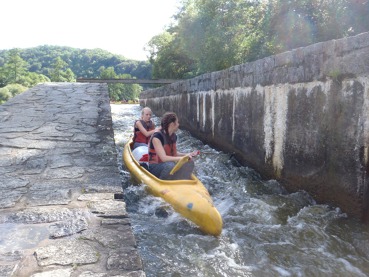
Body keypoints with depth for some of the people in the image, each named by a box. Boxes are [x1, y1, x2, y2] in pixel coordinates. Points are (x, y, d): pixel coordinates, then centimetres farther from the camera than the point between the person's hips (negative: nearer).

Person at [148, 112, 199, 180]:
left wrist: (187, 154, -3)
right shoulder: (157, 137, -21)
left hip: (168, 165, 7)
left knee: (189, 163, -14)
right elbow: (163, 158, -27)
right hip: (154, 168, -7)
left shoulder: (174, 137, 4)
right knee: (170, 165, -38)